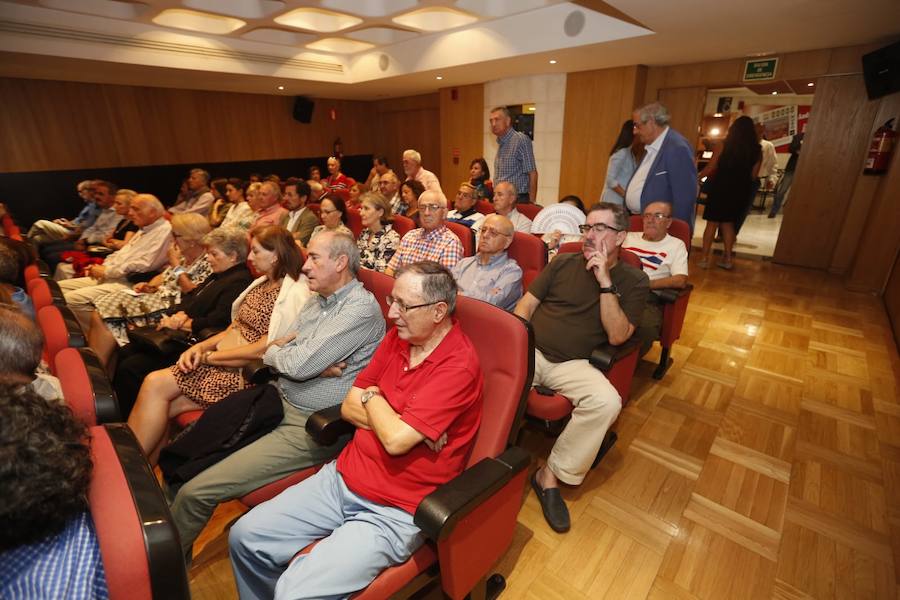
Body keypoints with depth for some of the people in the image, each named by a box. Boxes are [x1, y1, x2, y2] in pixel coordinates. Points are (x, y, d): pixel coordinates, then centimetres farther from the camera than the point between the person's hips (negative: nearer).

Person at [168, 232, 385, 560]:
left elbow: (298, 365, -23)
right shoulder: (318, 299, 11)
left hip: (309, 427, -9)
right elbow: (280, 350, 10)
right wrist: (315, 367, -11)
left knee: (195, 492, -10)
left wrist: (273, 352, -1)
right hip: (278, 400, 9)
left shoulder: (361, 308, -18)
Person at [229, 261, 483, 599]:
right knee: (245, 537, 5)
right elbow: (349, 406, 3)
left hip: (394, 512, -6)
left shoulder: (459, 365, -22)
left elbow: (396, 439, -26)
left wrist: (372, 396, -7)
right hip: (342, 478, 7)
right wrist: (396, 420, -15)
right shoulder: (398, 337, 1)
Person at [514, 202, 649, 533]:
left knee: (607, 402, -30)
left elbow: (617, 336, -7)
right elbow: (525, 304, 9)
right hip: (530, 351, 1)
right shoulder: (563, 263, 9)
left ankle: (552, 475, -9)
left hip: (573, 364, -1)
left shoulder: (633, 280, 5)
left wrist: (605, 282, -14)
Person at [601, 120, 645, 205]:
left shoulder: (632, 154, 14)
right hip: (613, 201, -8)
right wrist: (627, 196, -18)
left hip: (623, 201, 8)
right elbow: (610, 180, -17)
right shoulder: (622, 153, -11)